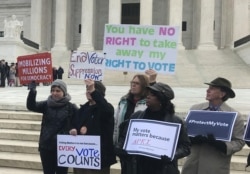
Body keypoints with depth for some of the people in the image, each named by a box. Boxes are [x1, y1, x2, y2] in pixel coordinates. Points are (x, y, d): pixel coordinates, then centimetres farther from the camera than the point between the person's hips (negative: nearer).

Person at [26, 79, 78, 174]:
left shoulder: (71, 107, -6)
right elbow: (31, 106, -13)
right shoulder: (46, 104, 1)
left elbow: (77, 125, -2)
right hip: (46, 146, 3)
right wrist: (32, 91, -28)